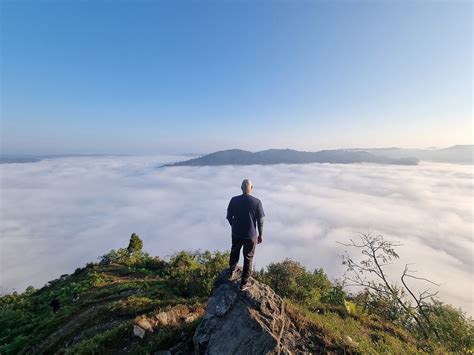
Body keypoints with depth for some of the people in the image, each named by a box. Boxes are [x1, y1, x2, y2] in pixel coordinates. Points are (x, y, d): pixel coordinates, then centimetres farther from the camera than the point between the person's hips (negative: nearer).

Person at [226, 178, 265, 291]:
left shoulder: (234, 200, -11)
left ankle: (231, 273, 48)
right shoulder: (257, 202, -17)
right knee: (248, 258, 16)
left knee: (234, 253, 27)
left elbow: (229, 217, -2)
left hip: (236, 233, 2)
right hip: (250, 235, -2)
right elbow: (260, 221, -10)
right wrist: (260, 235, 3)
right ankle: (244, 283, 29)